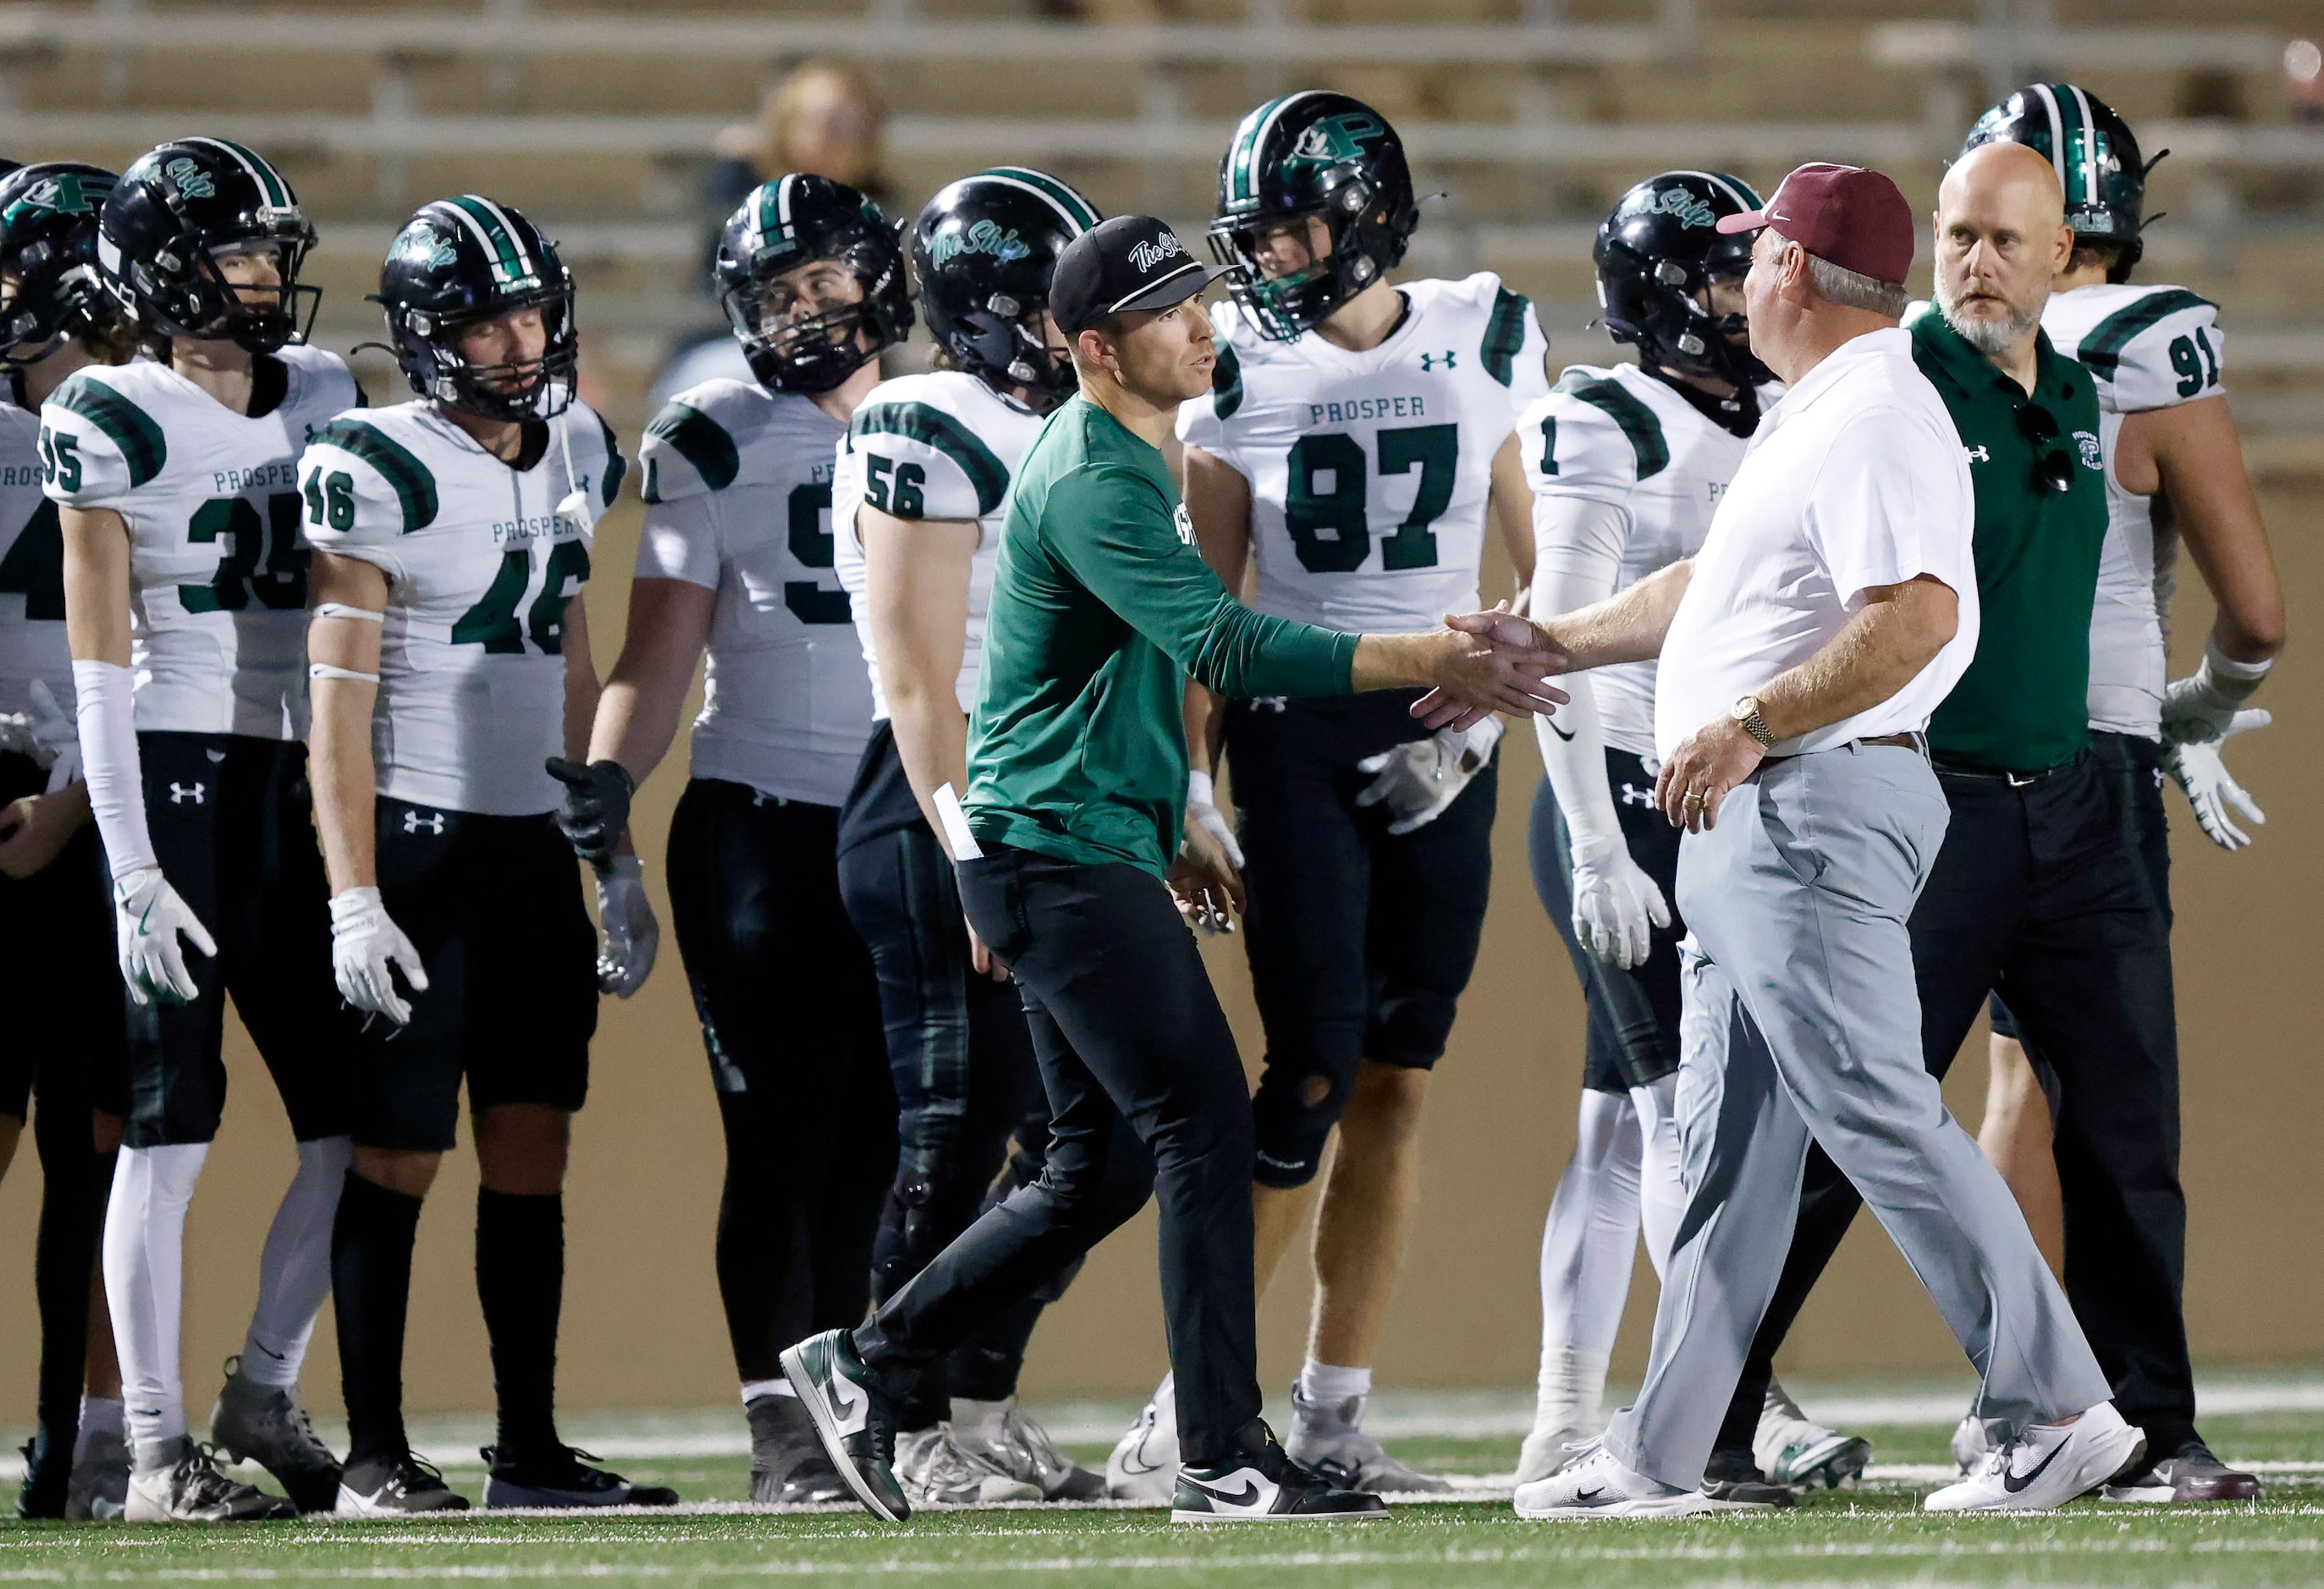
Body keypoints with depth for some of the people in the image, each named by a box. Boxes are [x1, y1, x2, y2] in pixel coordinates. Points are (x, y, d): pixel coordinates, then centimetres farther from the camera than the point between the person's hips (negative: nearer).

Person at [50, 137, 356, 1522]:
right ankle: (158, 1449, 0)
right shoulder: (115, 424, -7)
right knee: (171, 1124, -4)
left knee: (357, 1118, 5)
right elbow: (100, 663, -8)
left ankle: (265, 1393, 20)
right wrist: (132, 872, -14)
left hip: (301, 782, 6)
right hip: (177, 772, -6)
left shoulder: (321, 397, 11)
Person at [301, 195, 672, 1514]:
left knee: (533, 1154, 6)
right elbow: (340, 696, -11)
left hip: (534, 846, 6)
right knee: (397, 1157, -4)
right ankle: (375, 1456, 1)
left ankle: (531, 1450, 10)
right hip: (417, 846, -6)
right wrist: (353, 897, -16)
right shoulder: (378, 469, -10)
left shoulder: (577, 452, 11)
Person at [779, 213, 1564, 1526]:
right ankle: (1226, 1459, -10)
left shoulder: (1133, 459, 15)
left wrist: (1164, 836, 25)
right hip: (1059, 859, -10)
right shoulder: (1093, 483, -18)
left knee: (1104, 1167, 12)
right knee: (1205, 1128, -11)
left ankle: (866, 1368, 18)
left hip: (1090, 850, 10)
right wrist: (1429, 665, -31)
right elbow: (1227, 647, -28)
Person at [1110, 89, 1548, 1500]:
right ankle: (1189, 1407, -4)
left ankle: (1335, 1422, 8)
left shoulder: (1482, 345, 2)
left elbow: (1540, 551, 10)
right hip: (1295, 733, -2)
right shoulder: (1243, 373, -1)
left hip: (1440, 740, 2)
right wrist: (1190, 779, -2)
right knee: (1315, 1075, -11)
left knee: (1396, 1088, 2)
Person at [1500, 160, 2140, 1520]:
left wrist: (1748, 729, -25)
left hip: (1818, 809, -11)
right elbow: (1712, 588, 31)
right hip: (1750, 829, 11)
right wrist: (1553, 644, 35)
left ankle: (2063, 1409, -9)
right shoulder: (1817, 419, 19)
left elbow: (1917, 617, -27)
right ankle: (1662, 1457, 13)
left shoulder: (1874, 418, -15)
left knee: (1878, 1116, -11)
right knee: (1734, 1144, 10)